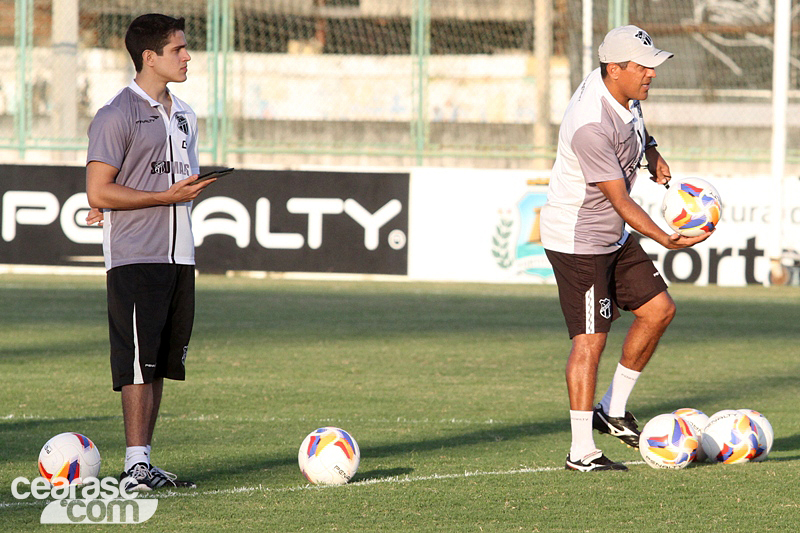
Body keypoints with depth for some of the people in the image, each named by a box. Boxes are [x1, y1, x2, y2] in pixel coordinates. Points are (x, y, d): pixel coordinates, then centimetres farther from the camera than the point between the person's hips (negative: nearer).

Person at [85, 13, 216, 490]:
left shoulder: (184, 116, 17)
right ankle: (135, 467, -9)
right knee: (138, 361, -10)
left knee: (162, 362, 7)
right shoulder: (118, 115, -8)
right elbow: (99, 191, -14)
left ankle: (145, 463, 11)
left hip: (179, 255, 8)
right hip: (135, 258, -8)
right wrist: (166, 197, -15)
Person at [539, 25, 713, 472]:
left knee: (659, 309, 9)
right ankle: (581, 451, -3)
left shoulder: (623, 89, -3)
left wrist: (652, 152, 10)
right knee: (591, 339, -9)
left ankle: (613, 411, 20)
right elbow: (620, 201, -28)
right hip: (577, 239, -10)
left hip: (614, 237, 10)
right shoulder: (591, 126, -31)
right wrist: (667, 239, -33)